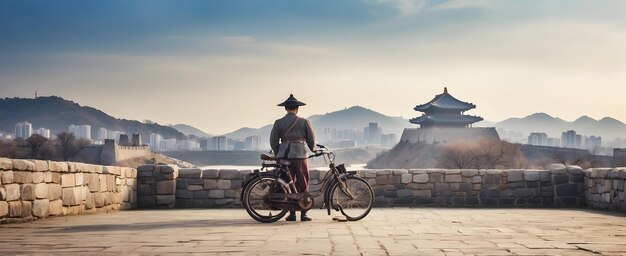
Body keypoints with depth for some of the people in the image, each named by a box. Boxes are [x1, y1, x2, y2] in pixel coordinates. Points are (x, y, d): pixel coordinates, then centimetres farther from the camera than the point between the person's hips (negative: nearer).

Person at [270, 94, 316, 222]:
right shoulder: (304, 122, 2)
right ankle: (303, 214, 2)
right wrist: (313, 149, 29)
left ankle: (292, 213, 5)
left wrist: (278, 155, 20)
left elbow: (273, 141, 4)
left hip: (284, 156, 1)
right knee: (302, 185, 5)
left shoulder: (279, 123, 4)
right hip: (300, 155, -1)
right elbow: (311, 139, 7)